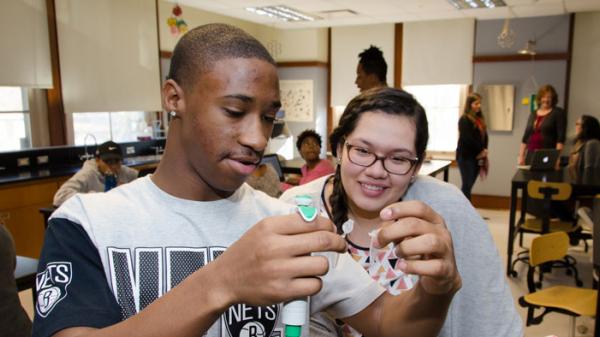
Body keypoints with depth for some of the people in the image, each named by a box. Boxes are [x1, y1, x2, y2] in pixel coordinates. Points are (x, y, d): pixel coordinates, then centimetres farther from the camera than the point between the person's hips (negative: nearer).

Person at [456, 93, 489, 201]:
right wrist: (481, 150, -10)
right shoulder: (464, 119, -9)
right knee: (467, 185, -7)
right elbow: (468, 139, -17)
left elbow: (484, 136, 13)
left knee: (469, 185, 9)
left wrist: (484, 150, -3)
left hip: (477, 157, 7)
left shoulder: (480, 119, 15)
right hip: (465, 156, -7)